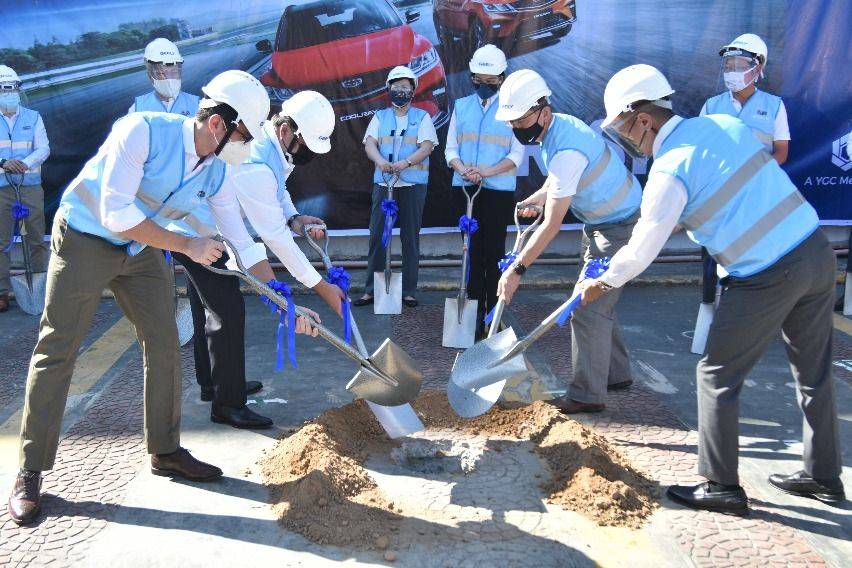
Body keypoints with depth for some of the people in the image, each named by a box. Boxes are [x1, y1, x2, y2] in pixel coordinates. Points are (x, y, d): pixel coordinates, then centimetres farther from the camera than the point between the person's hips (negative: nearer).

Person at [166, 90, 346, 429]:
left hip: (194, 229, 11)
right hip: (196, 235, -11)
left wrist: (292, 216, -9)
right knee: (228, 312, -10)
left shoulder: (272, 142, -4)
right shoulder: (256, 166, -34)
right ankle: (227, 404, 1)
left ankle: (212, 383, 36)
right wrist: (321, 286, -29)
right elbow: (274, 236, -32)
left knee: (211, 307, 20)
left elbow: (277, 189, 14)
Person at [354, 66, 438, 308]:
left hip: (413, 184, -1)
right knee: (377, 236, -1)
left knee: (410, 237, 2)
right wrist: (381, 162, -21)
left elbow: (426, 147, -5)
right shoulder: (380, 116, 15)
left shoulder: (422, 116, 9)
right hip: (383, 182, 2)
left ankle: (409, 291, 8)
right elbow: (369, 144, 1)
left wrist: (405, 163, -22)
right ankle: (371, 290, 5)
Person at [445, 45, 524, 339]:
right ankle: (475, 313, 13)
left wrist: (487, 172, -17)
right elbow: (450, 149, 9)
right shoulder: (461, 106, 11)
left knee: (494, 252, -2)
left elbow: (516, 154, -3)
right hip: (465, 189, 3)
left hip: (499, 190, -3)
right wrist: (463, 169, -12)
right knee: (473, 251, 6)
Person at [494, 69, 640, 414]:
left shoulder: (567, 150, -32)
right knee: (597, 302, 17)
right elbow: (555, 182, 19)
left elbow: (552, 224, -32)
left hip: (619, 227, -10)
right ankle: (616, 374, 31)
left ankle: (588, 395, 0)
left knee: (588, 307, -9)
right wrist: (534, 200, 0)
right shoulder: (556, 127, 0)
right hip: (600, 224, 10)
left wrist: (517, 269, -29)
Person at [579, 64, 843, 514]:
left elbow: (642, 250, -7)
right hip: (817, 249, 8)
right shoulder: (725, 123, 7)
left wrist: (602, 283, 10)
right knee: (814, 372, 20)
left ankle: (721, 487, 17)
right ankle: (823, 476, 36)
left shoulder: (669, 170, -14)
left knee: (718, 376, 8)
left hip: (765, 278, -8)